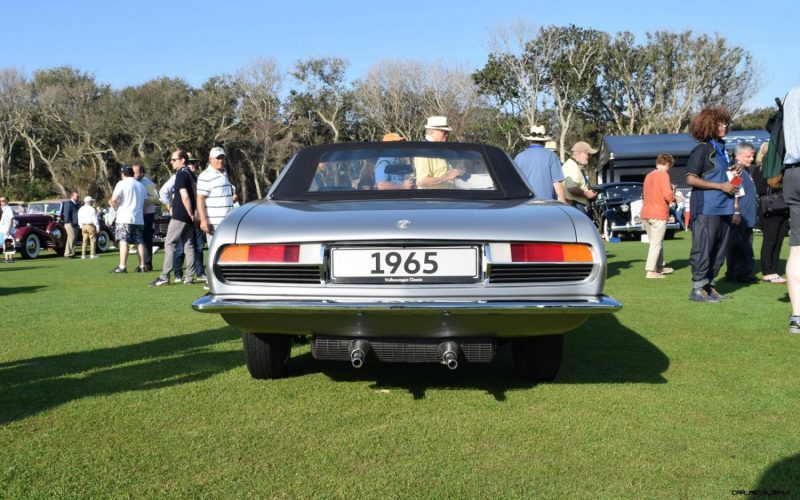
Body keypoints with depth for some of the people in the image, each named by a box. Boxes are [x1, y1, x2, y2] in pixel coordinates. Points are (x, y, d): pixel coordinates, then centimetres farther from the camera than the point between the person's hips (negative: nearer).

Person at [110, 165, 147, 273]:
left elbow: (113, 199, -13)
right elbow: (144, 202, 17)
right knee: (139, 242, 8)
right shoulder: (141, 185, 16)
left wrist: (117, 208, 5)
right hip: (139, 219, 6)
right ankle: (142, 266, 7)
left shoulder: (122, 183, -4)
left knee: (123, 241, -8)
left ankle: (122, 266, -15)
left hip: (124, 218, -6)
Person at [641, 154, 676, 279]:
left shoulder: (648, 175, 16)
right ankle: (650, 271, -9)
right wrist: (674, 198, 4)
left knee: (656, 242, 18)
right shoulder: (663, 174, -7)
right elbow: (667, 194, -18)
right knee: (656, 244, -6)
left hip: (646, 213, 8)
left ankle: (659, 267, 26)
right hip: (658, 213, -8)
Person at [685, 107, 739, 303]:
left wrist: (732, 184, 10)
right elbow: (691, 179, -12)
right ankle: (697, 288, -2)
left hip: (723, 208, 8)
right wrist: (721, 186, -14)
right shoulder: (702, 149, -6)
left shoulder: (721, 149, 18)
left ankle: (709, 285, 19)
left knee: (719, 250, 10)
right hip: (706, 208, -8)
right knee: (703, 249, -7)